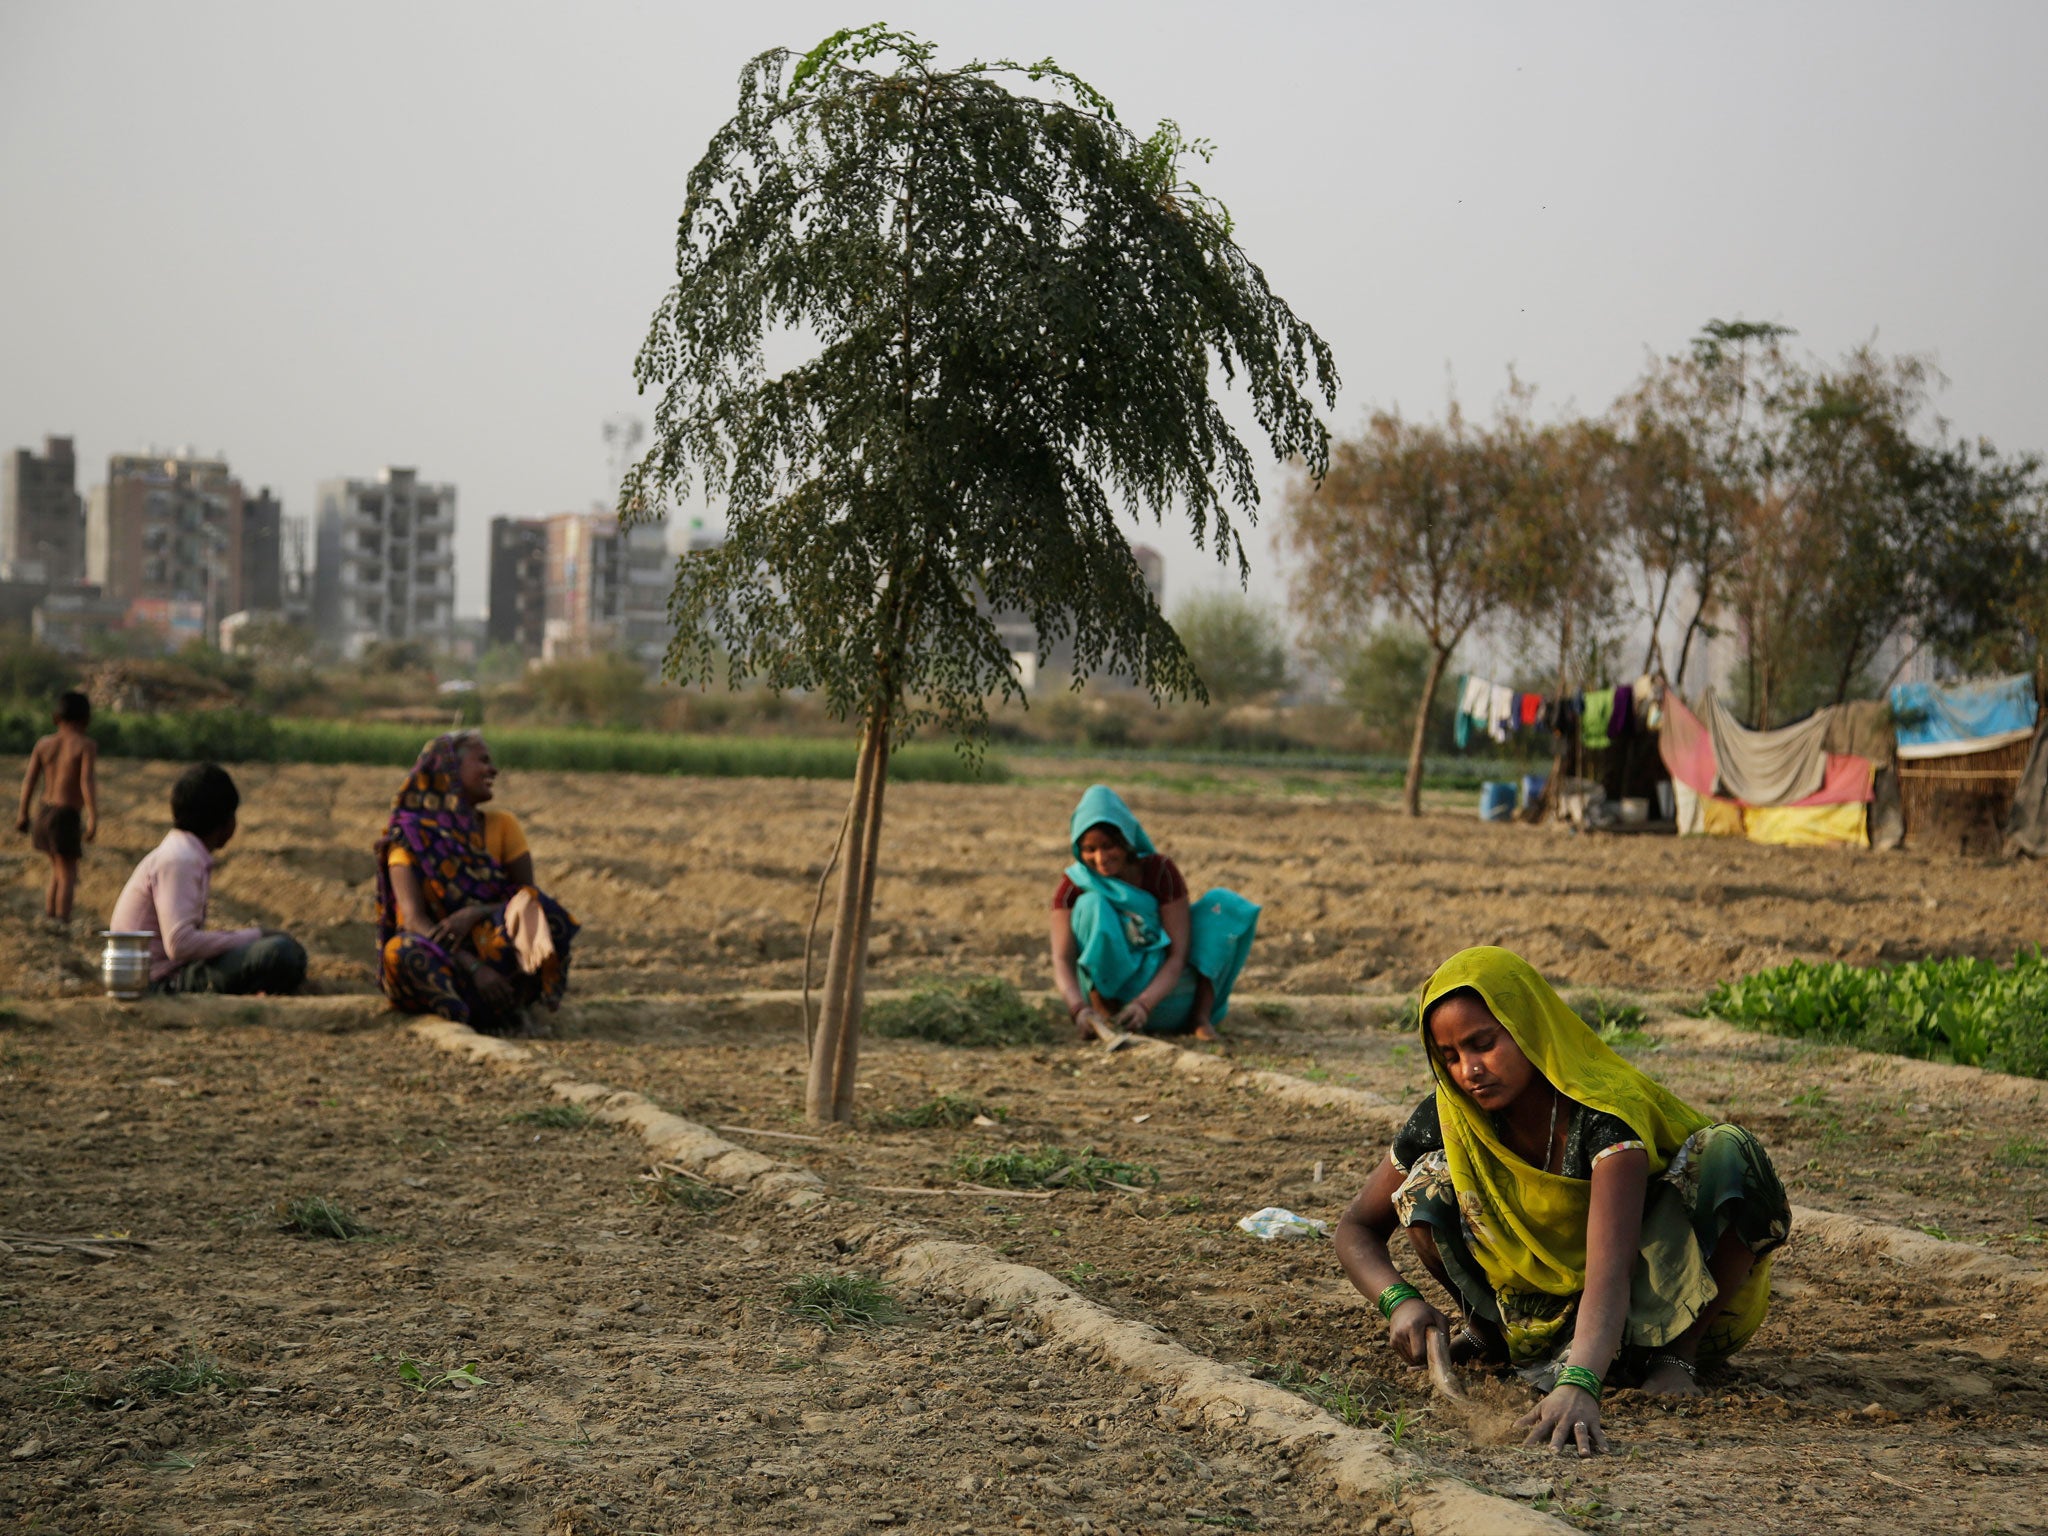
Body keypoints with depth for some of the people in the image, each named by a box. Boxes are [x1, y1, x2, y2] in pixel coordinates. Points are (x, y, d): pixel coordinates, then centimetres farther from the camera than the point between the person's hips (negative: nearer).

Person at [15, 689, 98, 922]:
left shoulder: (44, 743, 7)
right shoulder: (87, 745, -8)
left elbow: (29, 780, 5)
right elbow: (88, 782, -19)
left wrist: (23, 815, 12)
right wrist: (93, 819, -21)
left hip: (45, 814, 6)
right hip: (68, 817, -6)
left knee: (59, 870, 21)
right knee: (68, 874, 2)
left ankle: (48, 915, 15)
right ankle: (63, 924, -5)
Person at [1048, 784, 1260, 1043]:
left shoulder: (1160, 871, -11)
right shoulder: (1073, 885, -10)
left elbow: (1178, 956, -18)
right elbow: (1062, 962, -21)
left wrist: (1143, 1004, -36)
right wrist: (1079, 1009, -43)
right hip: (1110, 990, -1)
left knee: (1223, 903, -15)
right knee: (1091, 905, -25)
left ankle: (1201, 1016, -19)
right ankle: (1104, 1016, -26)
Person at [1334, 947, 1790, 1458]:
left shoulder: (1607, 1112, -32)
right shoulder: (1447, 1119, -17)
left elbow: (1609, 1271, -45)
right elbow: (1357, 1229, -6)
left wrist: (1578, 1384, -61)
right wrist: (1397, 1300, -28)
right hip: (1541, 1306, 3)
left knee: (1728, 1152, -30)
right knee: (1429, 1184, -20)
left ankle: (1676, 1354, -19)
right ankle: (1489, 1328, 4)